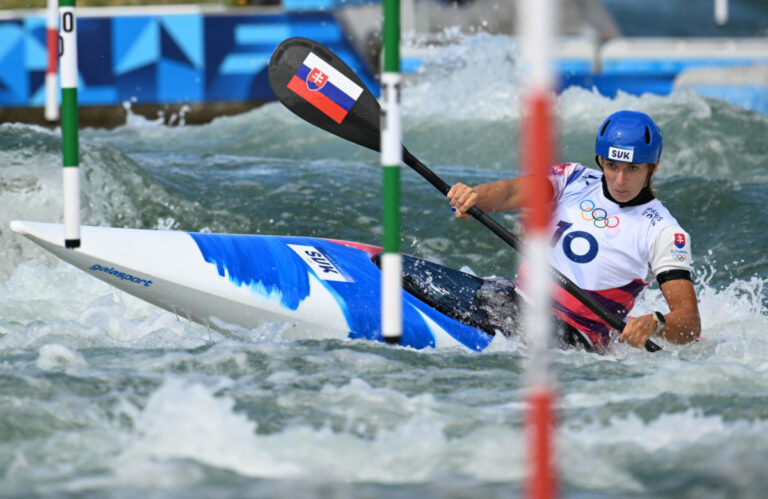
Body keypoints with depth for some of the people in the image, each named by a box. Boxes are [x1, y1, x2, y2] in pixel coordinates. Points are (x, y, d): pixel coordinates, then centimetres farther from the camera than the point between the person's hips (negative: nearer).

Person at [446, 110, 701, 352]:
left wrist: (655, 324, -34)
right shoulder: (575, 180, 10)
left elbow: (690, 326, -10)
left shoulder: (663, 232, -3)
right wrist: (473, 195, -30)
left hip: (573, 336, -6)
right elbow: (510, 192, -6)